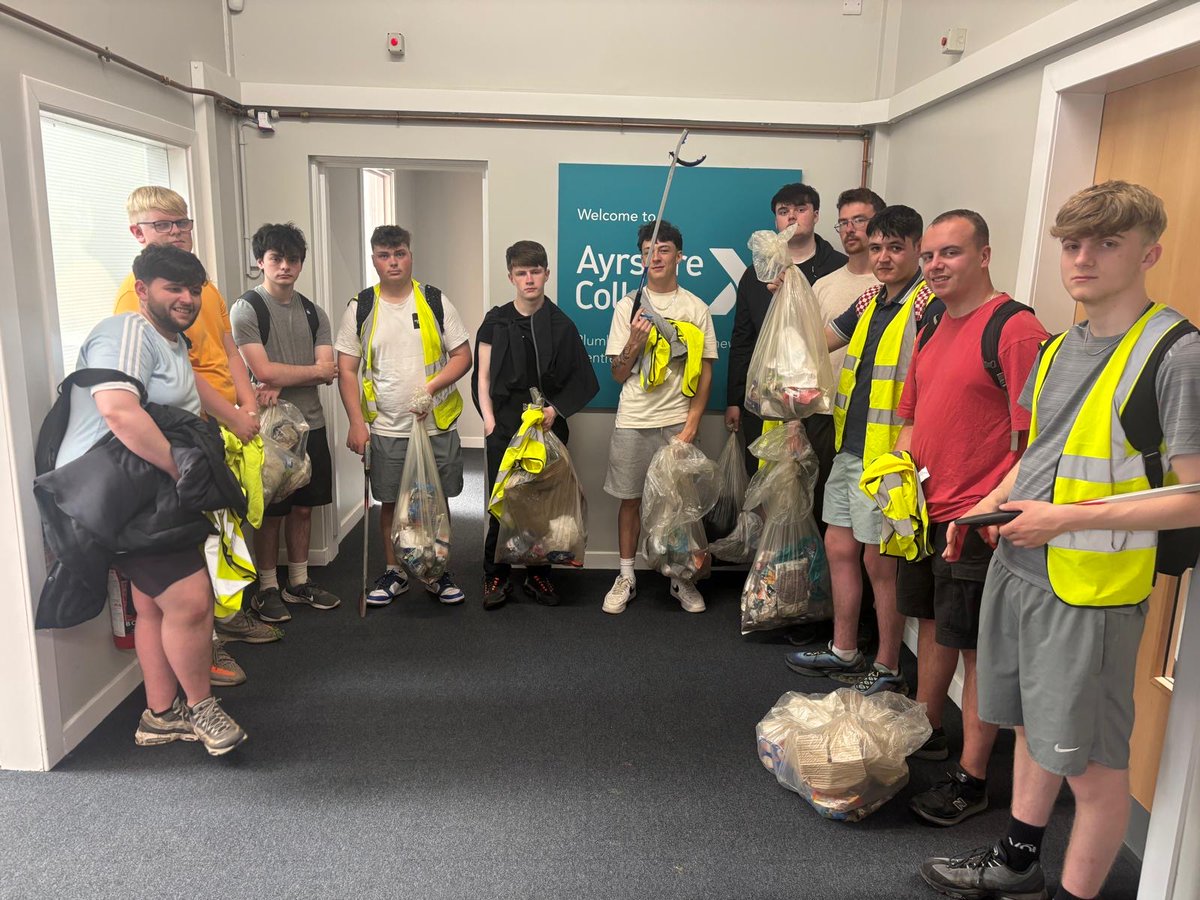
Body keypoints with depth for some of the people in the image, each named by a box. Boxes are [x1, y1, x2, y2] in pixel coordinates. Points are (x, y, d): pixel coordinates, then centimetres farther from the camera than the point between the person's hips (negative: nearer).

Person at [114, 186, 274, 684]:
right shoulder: (138, 291, -11)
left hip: (234, 427, 8)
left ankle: (228, 615, 33)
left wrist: (249, 406, 0)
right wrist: (232, 418, -15)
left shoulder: (204, 284, 16)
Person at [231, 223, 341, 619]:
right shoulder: (246, 309, -6)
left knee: (303, 508, 13)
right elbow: (264, 371, -17)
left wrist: (282, 383, -15)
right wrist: (312, 371, -4)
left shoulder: (313, 312, 11)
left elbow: (328, 373, -1)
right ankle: (267, 589, 17)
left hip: (310, 424, 5)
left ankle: (299, 582, 26)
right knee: (271, 512, 3)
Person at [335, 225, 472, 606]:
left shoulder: (435, 302, 2)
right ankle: (394, 572, 25)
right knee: (391, 503, 8)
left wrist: (431, 387, -15)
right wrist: (356, 422, -6)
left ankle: (438, 571, 25)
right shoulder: (360, 308, 3)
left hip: (437, 425, 0)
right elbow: (347, 370, 2)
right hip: (386, 428, 0)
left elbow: (462, 355, 0)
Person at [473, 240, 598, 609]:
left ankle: (538, 574, 18)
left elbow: (581, 380, 6)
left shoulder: (561, 325, 6)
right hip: (504, 426, 0)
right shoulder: (496, 321, 6)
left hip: (548, 426, 1)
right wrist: (489, 421, -4)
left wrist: (556, 409, -7)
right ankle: (496, 576, 11)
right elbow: (483, 378, 6)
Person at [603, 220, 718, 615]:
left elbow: (705, 371, 3)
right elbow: (618, 374, 6)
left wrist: (692, 424, -6)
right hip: (633, 422, 1)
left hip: (678, 420, -1)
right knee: (630, 498, 7)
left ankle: (680, 577, 20)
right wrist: (635, 342, -13)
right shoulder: (628, 307, 6)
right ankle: (626, 577, 21)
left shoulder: (696, 308, 4)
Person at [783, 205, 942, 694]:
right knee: (840, 547, 15)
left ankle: (888, 671, 18)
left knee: (880, 561, 2)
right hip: (849, 450, 8)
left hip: (887, 456, -8)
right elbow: (819, 339, 23)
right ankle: (844, 652, 31)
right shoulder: (870, 302, 12)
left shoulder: (930, 305, -14)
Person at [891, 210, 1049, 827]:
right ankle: (925, 731, 39)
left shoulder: (1015, 328, -14)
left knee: (977, 646, 2)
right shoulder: (933, 329, 12)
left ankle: (972, 778, 16)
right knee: (932, 624, 21)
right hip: (925, 511, 8)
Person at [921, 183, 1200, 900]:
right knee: (1034, 728, 23)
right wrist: (992, 504, 6)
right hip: (1018, 569, 8)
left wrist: (1070, 518, -20)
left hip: (1091, 590, -8)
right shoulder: (1061, 347, 8)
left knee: (1092, 763, 7)